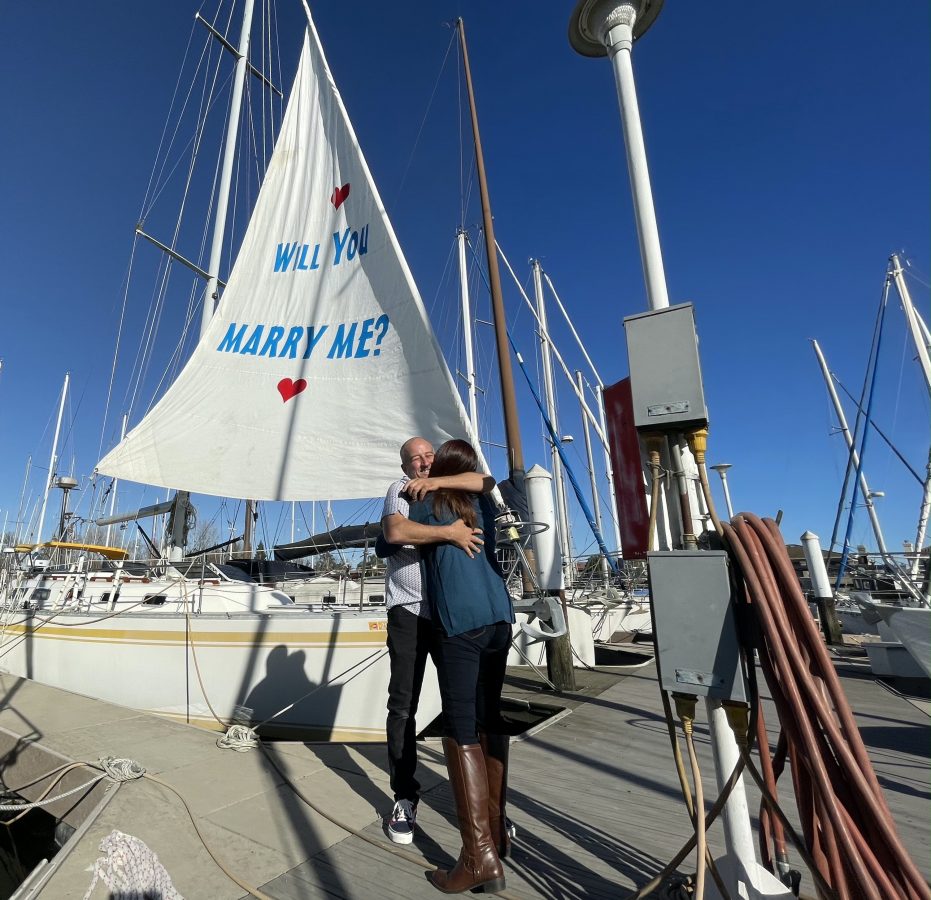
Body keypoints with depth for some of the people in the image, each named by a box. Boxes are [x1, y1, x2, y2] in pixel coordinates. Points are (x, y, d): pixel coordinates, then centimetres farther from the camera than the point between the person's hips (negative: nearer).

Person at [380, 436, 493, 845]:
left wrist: (438, 482, -15)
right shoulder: (400, 490, 1)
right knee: (403, 705, 4)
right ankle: (405, 798, 19)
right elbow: (394, 531, -19)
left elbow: (487, 482, -7)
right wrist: (448, 531, -25)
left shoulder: (451, 489, 12)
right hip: (409, 611, -3)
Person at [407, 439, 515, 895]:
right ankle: (496, 828, 28)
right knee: (488, 720, 16)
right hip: (498, 618, 6)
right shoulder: (482, 504, 15)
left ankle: (480, 854, 1)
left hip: (460, 624, -6)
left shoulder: (425, 506, 2)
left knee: (461, 731, -1)